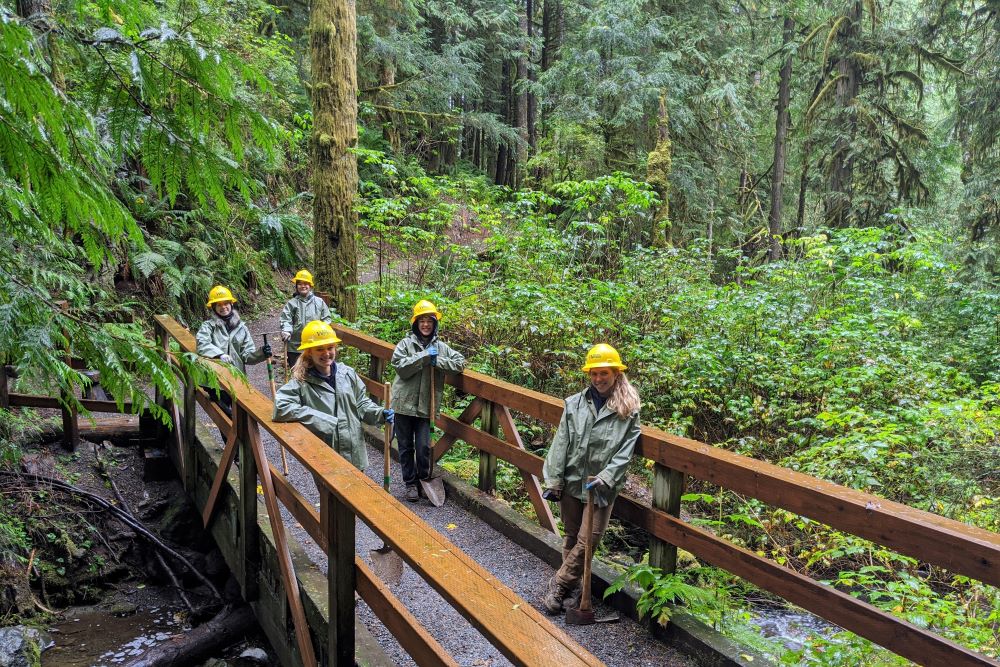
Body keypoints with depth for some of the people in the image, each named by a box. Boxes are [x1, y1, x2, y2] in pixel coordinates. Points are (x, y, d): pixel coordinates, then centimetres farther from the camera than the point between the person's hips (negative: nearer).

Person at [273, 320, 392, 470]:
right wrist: (325, 420, -23)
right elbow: (280, 408, -23)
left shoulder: (348, 373, 2)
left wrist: (381, 414, -9)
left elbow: (361, 403, 11)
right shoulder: (301, 382, -10)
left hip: (354, 454, 4)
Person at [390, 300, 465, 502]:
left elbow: (460, 363, -2)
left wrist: (437, 361, -15)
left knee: (424, 447, 2)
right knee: (406, 447, 9)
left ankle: (424, 480, 24)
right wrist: (424, 356, -20)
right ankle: (410, 483, 23)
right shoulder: (406, 344, -3)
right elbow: (400, 366, -16)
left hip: (426, 406, 1)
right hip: (404, 404, -1)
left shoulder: (441, 347, 5)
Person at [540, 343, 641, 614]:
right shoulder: (574, 403, 2)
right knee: (571, 536, 15)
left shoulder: (629, 410, -3)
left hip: (602, 487, -2)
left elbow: (625, 451, -8)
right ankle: (567, 585, 31)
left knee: (587, 541, -3)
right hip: (572, 481, 2)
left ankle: (559, 585, 13)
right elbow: (561, 444, 1)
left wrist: (606, 477, -19)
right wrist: (553, 481, -2)